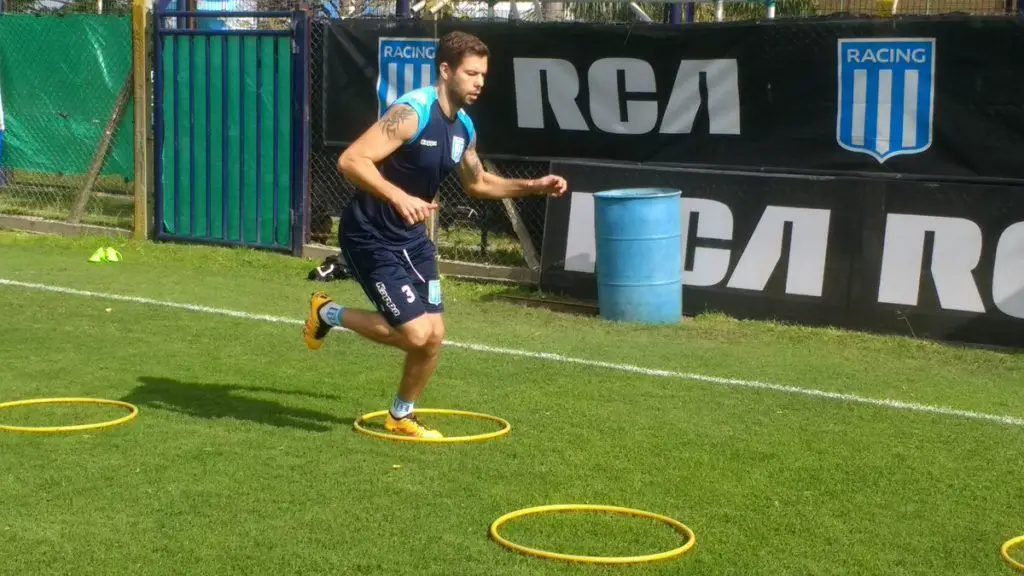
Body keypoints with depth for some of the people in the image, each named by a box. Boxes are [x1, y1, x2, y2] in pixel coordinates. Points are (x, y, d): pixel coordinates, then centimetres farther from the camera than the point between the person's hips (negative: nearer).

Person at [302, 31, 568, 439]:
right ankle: (328, 313, 10)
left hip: (411, 237, 8)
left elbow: (478, 183, 22)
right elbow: (350, 161, -30)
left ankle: (401, 416, 30)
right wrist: (399, 197, -43)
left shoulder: (464, 126, 4)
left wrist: (532, 187, 11)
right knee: (415, 333, -14)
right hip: (370, 237, -8)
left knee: (434, 335, 6)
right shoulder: (411, 112, -23)